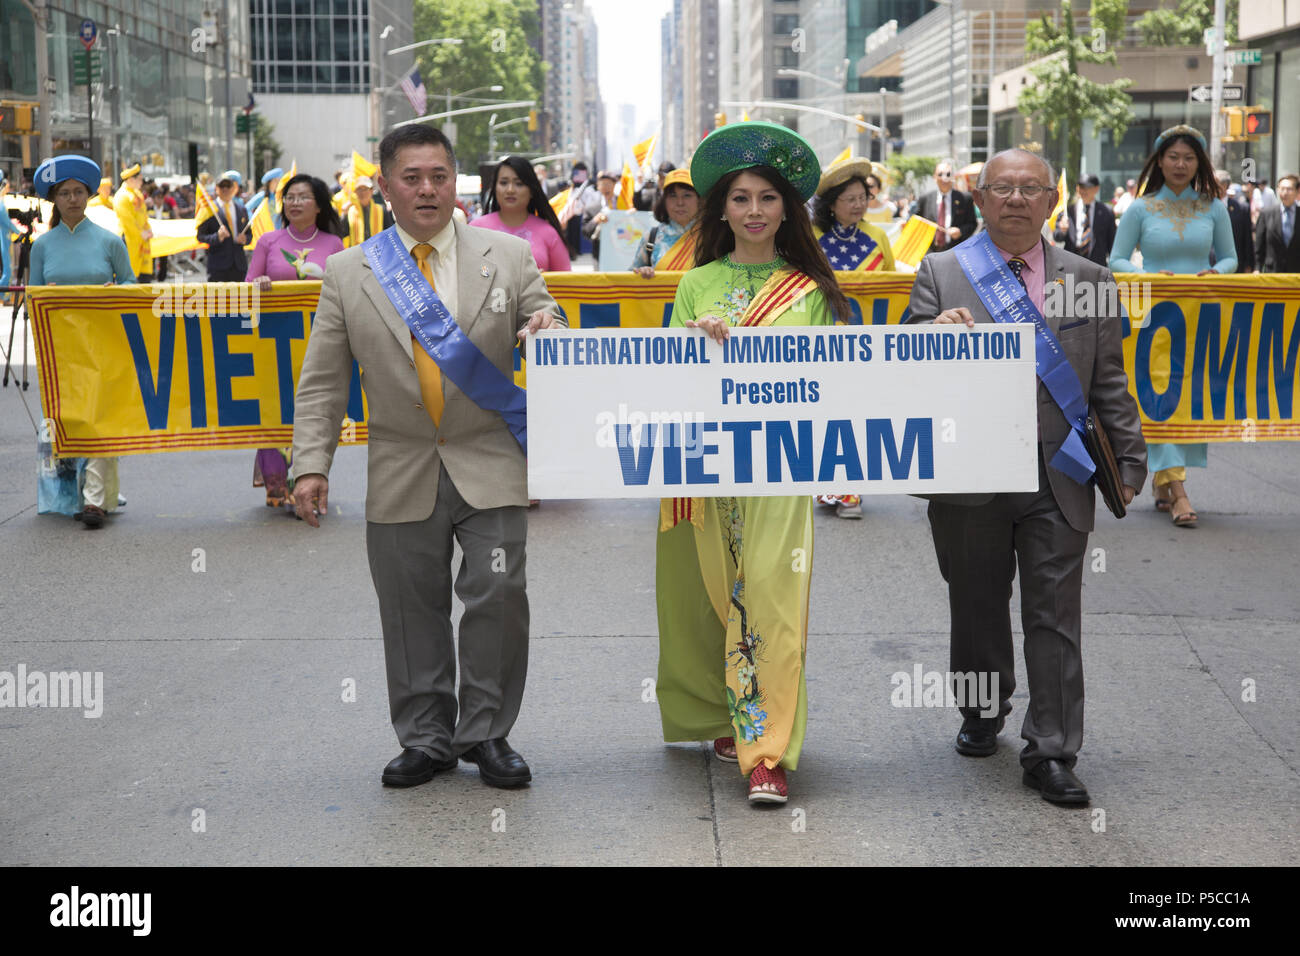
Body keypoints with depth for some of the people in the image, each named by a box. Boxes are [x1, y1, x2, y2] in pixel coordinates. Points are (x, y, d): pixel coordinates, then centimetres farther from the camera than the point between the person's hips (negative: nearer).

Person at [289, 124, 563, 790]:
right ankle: (425, 740, 21)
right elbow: (321, 383, 5)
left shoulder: (510, 257, 4)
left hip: (490, 467, -1)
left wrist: (546, 332, -16)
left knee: (498, 597, -5)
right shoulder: (348, 273, 4)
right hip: (402, 476, 1)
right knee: (413, 612, 7)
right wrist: (311, 466, -5)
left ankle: (485, 733, 12)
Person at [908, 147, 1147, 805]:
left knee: (1055, 618, -1)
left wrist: (1128, 460, 7)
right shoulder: (940, 274, 4)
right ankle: (983, 716, 36)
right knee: (977, 610, 14)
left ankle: (1050, 754, 6)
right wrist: (934, 336, -22)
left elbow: (1109, 382, 11)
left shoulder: (1090, 281, 8)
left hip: (1058, 480, 0)